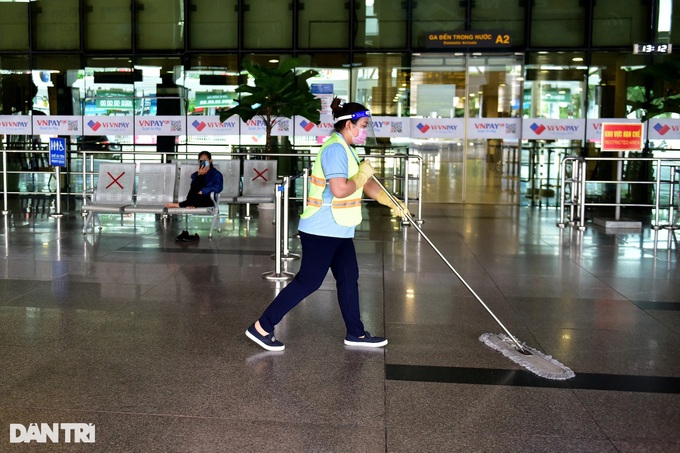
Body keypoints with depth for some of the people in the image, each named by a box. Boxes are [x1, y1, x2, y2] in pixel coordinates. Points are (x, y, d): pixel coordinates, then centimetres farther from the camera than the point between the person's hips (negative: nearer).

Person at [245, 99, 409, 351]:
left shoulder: (346, 149, 15)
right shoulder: (335, 148, -18)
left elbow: (367, 184, 18)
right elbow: (340, 190, -28)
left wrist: (392, 203, 6)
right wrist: (361, 175, -12)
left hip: (338, 231, 10)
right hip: (322, 231, -10)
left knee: (349, 279, 13)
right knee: (308, 282, -5)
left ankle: (356, 334, 23)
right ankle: (262, 327, 2)